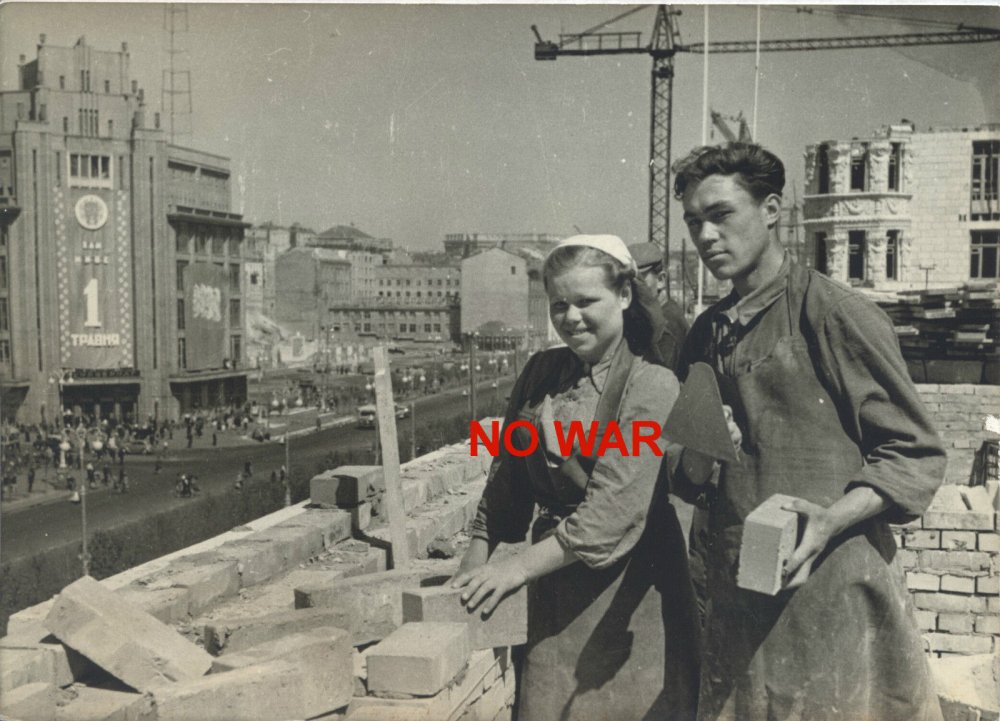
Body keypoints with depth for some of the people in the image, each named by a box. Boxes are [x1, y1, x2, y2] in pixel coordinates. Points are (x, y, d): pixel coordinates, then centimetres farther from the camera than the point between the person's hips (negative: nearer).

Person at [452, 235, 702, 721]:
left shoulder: (652, 386, -13)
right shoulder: (540, 374, 5)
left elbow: (614, 509, -20)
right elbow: (507, 479, 12)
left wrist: (520, 567, -23)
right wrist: (475, 563, 2)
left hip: (625, 593, -4)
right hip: (552, 589, 4)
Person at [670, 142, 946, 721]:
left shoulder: (836, 313, -8)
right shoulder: (707, 335, 12)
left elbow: (917, 455, -7)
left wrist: (830, 520, -21)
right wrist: (693, 469, -3)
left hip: (830, 592, -6)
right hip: (738, 601, 6)